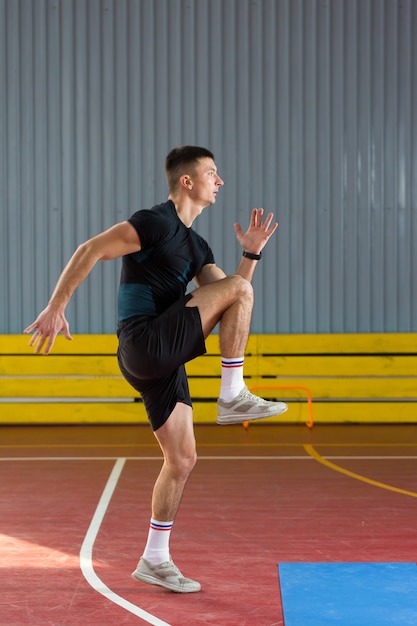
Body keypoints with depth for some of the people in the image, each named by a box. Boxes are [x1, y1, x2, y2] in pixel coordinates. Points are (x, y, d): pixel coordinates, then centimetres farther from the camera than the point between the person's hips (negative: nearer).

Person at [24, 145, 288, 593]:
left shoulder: (194, 246, 21)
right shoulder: (156, 222, -7)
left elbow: (228, 304, 20)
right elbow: (90, 251, -13)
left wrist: (251, 254, 8)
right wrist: (56, 308, -18)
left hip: (163, 361, 9)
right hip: (145, 344, -9)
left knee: (181, 461, 10)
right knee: (239, 287, -13)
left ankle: (154, 560, 20)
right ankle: (233, 397, -10)